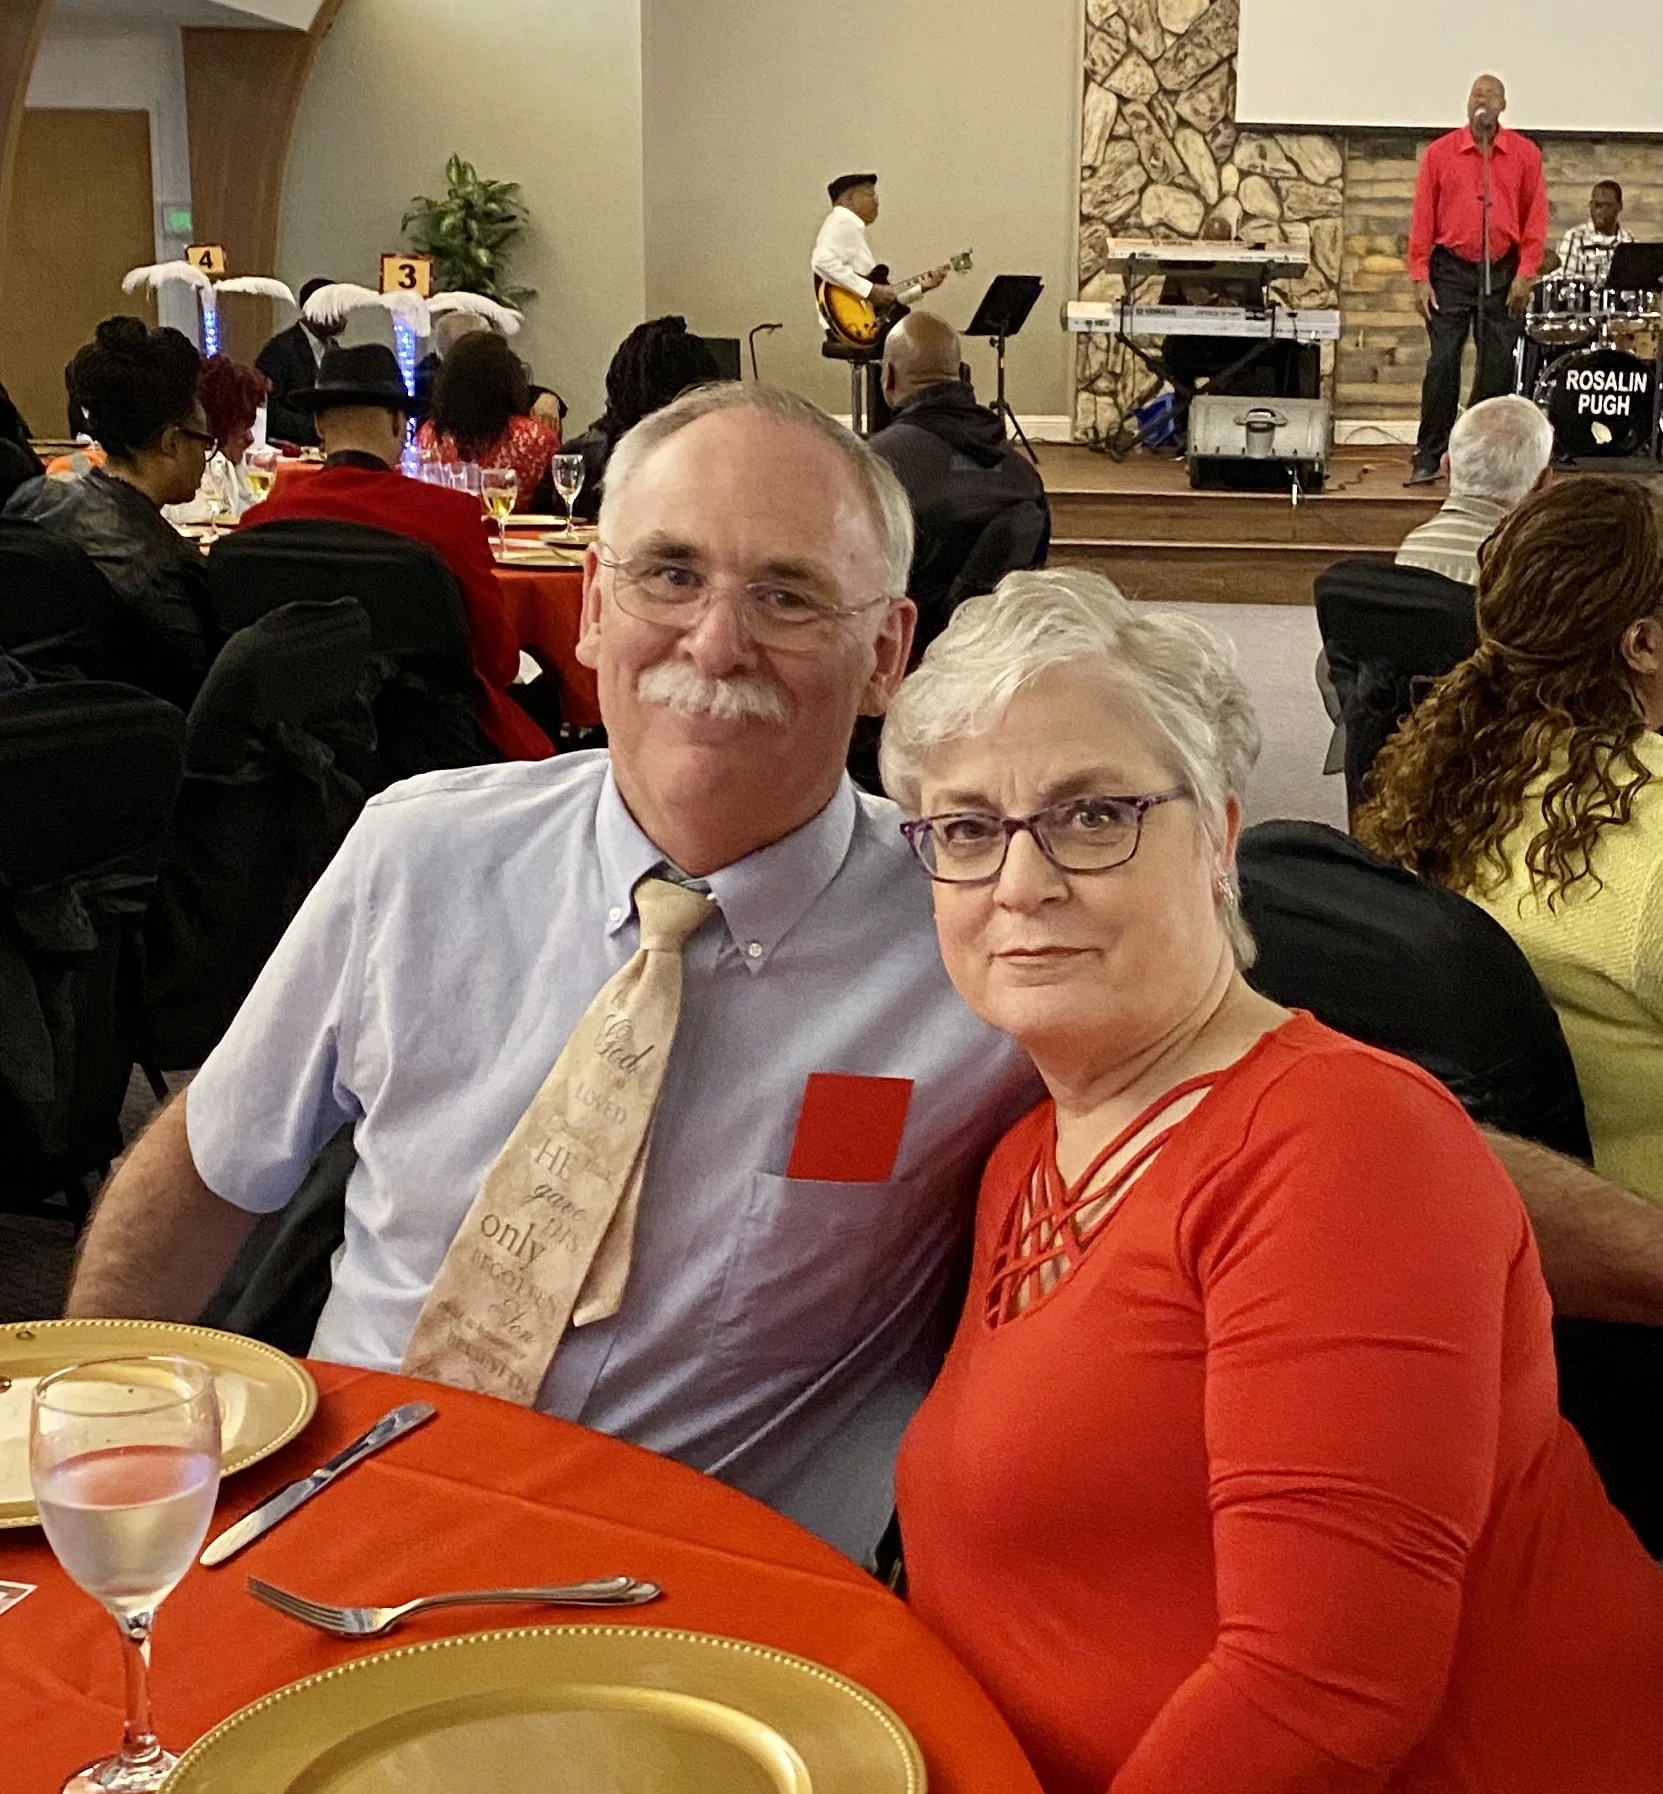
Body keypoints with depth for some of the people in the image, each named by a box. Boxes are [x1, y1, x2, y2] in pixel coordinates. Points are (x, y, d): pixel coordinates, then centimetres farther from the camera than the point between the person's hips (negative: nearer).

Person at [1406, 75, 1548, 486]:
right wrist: (1420, 278, -5)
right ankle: (1428, 458, 1)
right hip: (1451, 271, -1)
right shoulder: (1440, 153, 2)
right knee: (1443, 363, -4)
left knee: (1498, 367, 3)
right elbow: (1422, 218, 1)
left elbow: (1535, 217, 4)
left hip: (1503, 273, 1)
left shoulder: (1525, 154, 4)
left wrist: (1525, 273, -5)